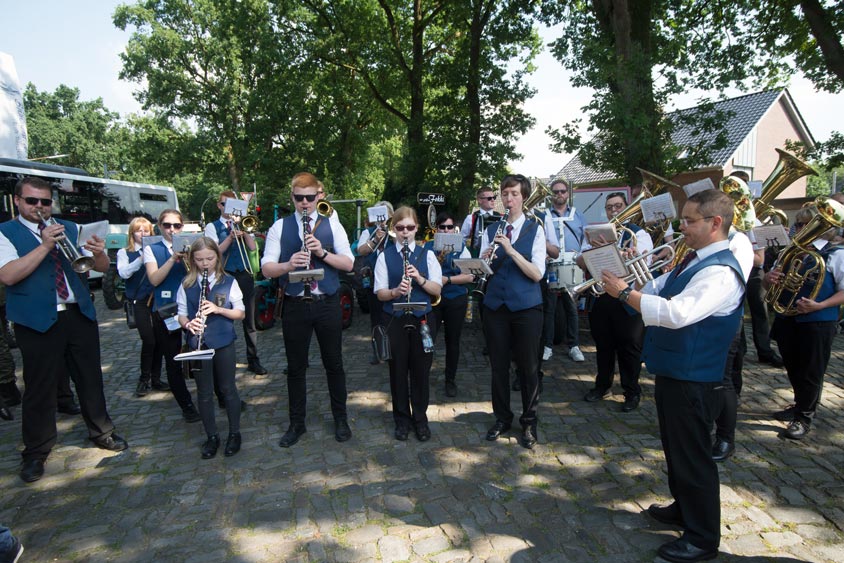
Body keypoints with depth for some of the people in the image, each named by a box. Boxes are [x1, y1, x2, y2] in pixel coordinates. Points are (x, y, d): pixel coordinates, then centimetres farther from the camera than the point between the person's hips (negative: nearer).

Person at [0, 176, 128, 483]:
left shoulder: (70, 228, 11)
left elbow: (101, 268, 9)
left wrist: (99, 253, -14)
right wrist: (45, 245, -22)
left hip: (79, 314, 4)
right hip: (38, 320, -3)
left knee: (91, 377, 12)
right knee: (40, 388, 4)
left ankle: (102, 432, 28)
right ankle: (36, 453, 19)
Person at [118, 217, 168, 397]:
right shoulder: (124, 252, 7)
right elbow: (124, 273, -11)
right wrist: (142, 258, -21)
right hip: (139, 301, -2)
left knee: (159, 340, 3)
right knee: (148, 340, -10)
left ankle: (156, 378, 18)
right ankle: (144, 379, 9)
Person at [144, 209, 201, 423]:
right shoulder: (151, 249, 6)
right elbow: (154, 279, -10)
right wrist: (173, 258, -19)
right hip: (165, 311, 0)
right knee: (173, 361, 5)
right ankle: (187, 406, 17)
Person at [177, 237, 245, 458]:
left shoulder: (229, 282, -3)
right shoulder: (187, 285, 2)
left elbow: (241, 313, -3)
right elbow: (181, 315, 5)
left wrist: (218, 309, -19)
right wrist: (188, 324, -17)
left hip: (224, 343, -2)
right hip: (199, 344, 2)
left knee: (228, 388, 8)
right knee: (204, 392, 9)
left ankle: (234, 433, 23)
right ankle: (211, 436, 24)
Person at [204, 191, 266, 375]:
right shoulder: (212, 227, 6)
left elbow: (253, 247, 2)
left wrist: (243, 231, -9)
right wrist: (231, 237, -18)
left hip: (245, 275, 3)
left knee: (249, 321, 5)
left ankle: (253, 361, 13)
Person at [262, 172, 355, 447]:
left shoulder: (332, 225, 3)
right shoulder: (279, 227, 3)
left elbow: (349, 264, -4)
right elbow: (266, 268, -3)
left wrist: (322, 252, -19)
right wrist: (288, 264, -24)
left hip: (327, 304, 0)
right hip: (295, 306, 0)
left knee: (334, 364, 11)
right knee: (296, 367, 11)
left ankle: (341, 419, 29)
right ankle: (296, 424, 28)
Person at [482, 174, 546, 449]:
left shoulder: (535, 230, -1)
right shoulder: (491, 230, 8)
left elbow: (537, 273, -11)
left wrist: (511, 250, -22)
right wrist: (485, 259, -18)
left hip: (526, 306, -2)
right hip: (495, 305, 3)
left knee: (528, 366, 7)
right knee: (498, 364, 11)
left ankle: (529, 422, 25)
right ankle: (502, 417, 28)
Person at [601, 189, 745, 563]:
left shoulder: (720, 272, -23)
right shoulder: (693, 262, 9)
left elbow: (676, 313, -36)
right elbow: (656, 291, 13)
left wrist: (624, 293, -29)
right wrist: (622, 282, -4)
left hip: (693, 381, -10)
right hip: (672, 373, 10)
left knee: (693, 456, 5)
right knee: (675, 447, 24)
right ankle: (683, 509, 45)